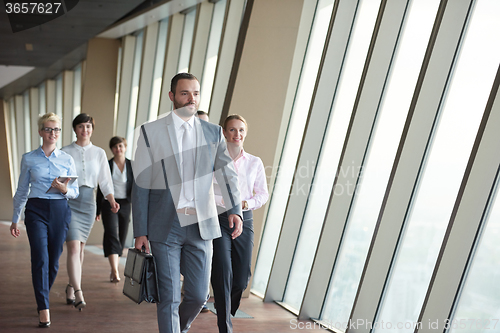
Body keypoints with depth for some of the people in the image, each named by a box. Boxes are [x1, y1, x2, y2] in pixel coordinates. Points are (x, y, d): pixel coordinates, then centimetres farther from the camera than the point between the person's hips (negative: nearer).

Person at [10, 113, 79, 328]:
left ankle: (42, 299, 29)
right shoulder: (29, 159, 5)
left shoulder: (67, 159, 7)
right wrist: (15, 219, 14)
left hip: (60, 211, 2)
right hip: (36, 210, -1)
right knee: (40, 259, -13)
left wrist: (65, 190, -14)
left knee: (53, 261, 6)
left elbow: (75, 192, 9)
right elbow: (21, 191, 12)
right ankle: (44, 310, -12)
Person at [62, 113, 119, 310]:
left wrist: (112, 200, -8)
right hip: (68, 200, -3)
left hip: (88, 201, 3)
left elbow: (105, 181, 7)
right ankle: (78, 293, -15)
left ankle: (71, 286, 26)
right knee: (73, 246, -13)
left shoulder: (99, 153, 9)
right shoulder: (65, 152, 2)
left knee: (80, 247, 10)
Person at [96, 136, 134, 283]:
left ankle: (114, 270, 21)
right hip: (109, 204, -2)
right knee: (112, 235, -16)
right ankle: (115, 270, -26)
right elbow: (100, 188, 7)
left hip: (125, 205, 2)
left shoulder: (132, 166, 5)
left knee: (121, 237, 7)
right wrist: (98, 210, 6)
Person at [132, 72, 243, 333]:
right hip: (165, 227, -2)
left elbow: (227, 173, -2)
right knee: (168, 298, 1)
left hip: (201, 226, 3)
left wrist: (235, 209, -20)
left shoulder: (213, 133, 8)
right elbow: (140, 185, -1)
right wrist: (140, 232, -5)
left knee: (198, 295, 9)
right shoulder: (150, 132, 1)